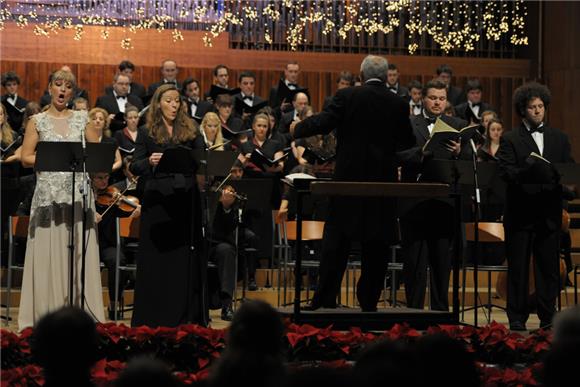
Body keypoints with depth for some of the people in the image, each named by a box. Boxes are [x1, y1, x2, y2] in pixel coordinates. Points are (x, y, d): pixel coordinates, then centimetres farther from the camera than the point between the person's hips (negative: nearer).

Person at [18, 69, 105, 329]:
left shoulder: (81, 119, 12)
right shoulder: (38, 121, 6)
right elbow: (26, 158, 1)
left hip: (78, 193, 2)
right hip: (48, 194, -2)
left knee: (80, 255, -2)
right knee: (48, 255, -6)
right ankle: (46, 315, -3)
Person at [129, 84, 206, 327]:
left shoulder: (190, 132, 10)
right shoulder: (147, 133, 6)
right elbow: (135, 168, 0)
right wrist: (149, 162, -19)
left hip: (186, 200, 1)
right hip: (157, 201, -1)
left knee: (186, 258, 2)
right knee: (155, 259, 2)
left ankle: (185, 315, 9)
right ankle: (152, 318, 8)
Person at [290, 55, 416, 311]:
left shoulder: (347, 97, -6)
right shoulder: (399, 105, 1)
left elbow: (323, 122, -11)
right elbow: (407, 142, 8)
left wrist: (297, 129, 5)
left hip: (349, 177, -1)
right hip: (383, 180, 1)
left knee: (336, 241, 3)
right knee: (376, 245, 7)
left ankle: (325, 299, 1)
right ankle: (369, 301, 9)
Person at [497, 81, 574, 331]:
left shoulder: (559, 139, 15)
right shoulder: (510, 140, 3)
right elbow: (506, 172, -9)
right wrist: (528, 172, -27)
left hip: (549, 214, 3)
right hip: (520, 213, -3)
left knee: (549, 266, 3)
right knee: (518, 267, 1)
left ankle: (547, 317, 9)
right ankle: (517, 318, 7)